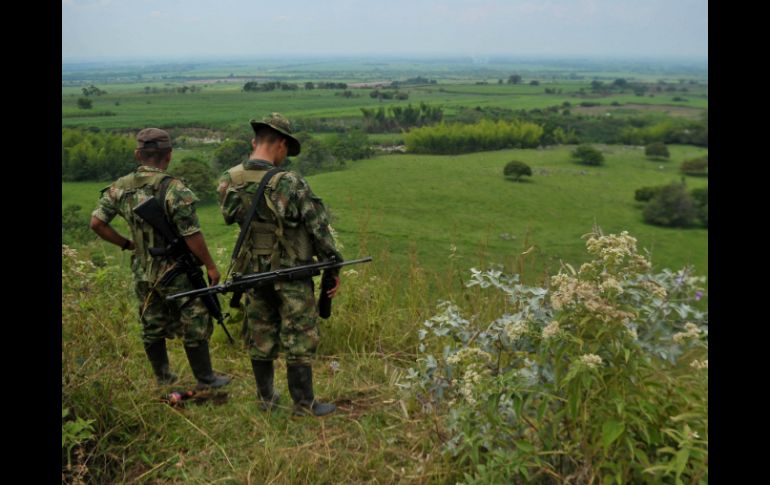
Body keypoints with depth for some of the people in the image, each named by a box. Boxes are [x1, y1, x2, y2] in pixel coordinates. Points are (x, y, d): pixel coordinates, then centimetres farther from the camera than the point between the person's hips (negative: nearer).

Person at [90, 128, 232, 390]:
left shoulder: (120, 187, -2)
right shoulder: (174, 190, -21)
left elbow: (96, 222, -1)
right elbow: (192, 236, -21)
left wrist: (127, 244, 9)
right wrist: (211, 266, -10)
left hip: (142, 271, 6)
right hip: (175, 271, -6)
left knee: (152, 326, 19)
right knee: (194, 326, 8)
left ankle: (162, 377, 34)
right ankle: (205, 379, 18)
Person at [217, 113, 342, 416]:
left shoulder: (228, 182, -6)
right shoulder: (289, 184, -21)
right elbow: (319, 228, -13)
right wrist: (333, 268, -3)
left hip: (252, 273, 5)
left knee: (260, 337, 17)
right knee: (300, 340, 7)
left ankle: (266, 398, 30)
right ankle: (303, 404, 17)